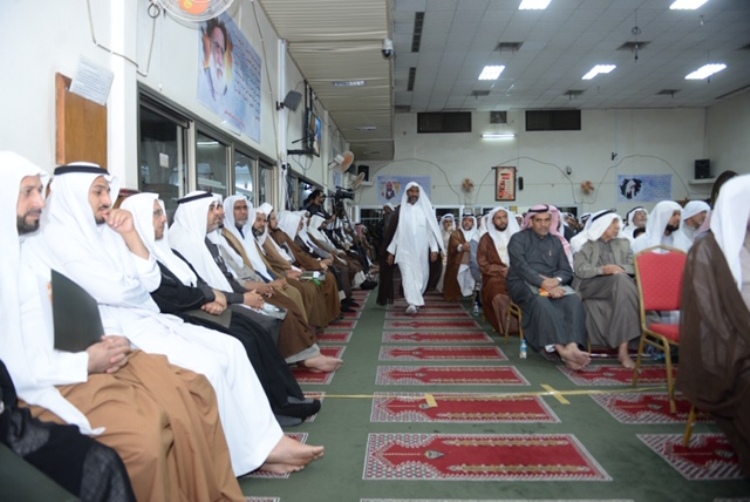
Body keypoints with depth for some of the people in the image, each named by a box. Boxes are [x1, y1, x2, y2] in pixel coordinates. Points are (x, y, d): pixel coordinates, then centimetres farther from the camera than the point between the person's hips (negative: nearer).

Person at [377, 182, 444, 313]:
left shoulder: (425, 209, 5)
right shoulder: (401, 210, 5)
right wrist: (391, 251, 3)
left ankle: (414, 301, 23)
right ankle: (413, 303, -21)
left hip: (421, 250, 1)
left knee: (420, 276, 7)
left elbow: (432, 229, 2)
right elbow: (394, 230, 5)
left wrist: (434, 248, -8)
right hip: (405, 250, -1)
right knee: (408, 275, -14)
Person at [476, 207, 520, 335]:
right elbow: (483, 264, 3)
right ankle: (509, 326, -17)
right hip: (495, 277, -2)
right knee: (500, 298, -34)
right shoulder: (486, 238, 7)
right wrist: (502, 270, -10)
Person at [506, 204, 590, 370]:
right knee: (541, 302, -39)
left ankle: (572, 347, -46)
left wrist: (556, 280, -12)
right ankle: (562, 350, -48)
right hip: (524, 284, -4)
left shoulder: (556, 241, 21)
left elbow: (567, 271, 13)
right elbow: (522, 267, -9)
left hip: (553, 284, 5)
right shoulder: (518, 239, 6)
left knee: (574, 300, -29)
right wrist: (545, 283, -23)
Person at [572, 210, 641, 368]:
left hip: (619, 284, 3)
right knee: (620, 280, -36)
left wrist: (620, 269, -9)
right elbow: (579, 269, -1)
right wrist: (603, 270, -17)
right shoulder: (584, 243, 14)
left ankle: (623, 349, -37)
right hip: (590, 286, -3)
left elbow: (634, 266, 14)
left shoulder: (623, 243, 27)